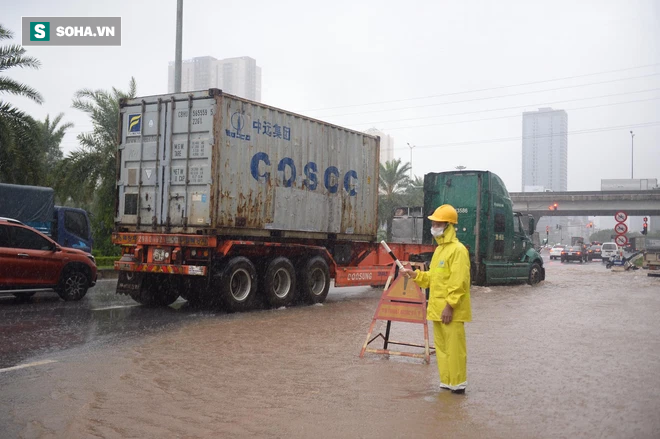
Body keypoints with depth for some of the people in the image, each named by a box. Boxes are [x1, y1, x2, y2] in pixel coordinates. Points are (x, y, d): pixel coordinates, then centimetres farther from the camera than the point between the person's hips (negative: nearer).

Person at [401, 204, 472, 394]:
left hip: (450, 310, -9)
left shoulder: (457, 250, -12)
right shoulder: (439, 249, 16)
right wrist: (414, 275, 8)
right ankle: (446, 382, 22)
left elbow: (459, 283, -18)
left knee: (454, 347, -4)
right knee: (441, 347, 13)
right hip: (436, 308, 9)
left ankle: (457, 384, 5)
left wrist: (450, 305, -21)